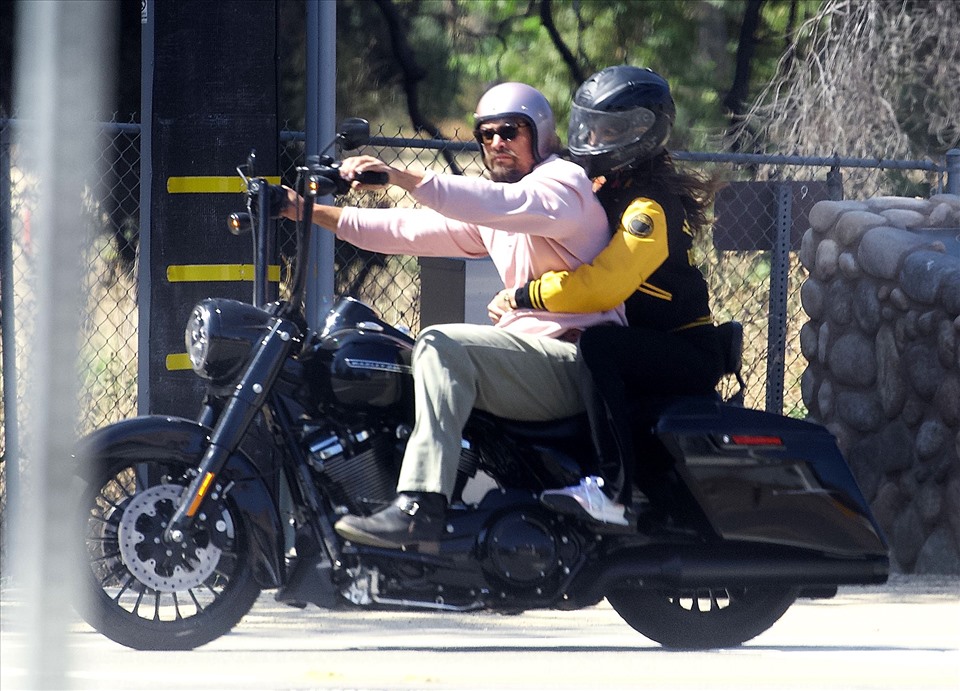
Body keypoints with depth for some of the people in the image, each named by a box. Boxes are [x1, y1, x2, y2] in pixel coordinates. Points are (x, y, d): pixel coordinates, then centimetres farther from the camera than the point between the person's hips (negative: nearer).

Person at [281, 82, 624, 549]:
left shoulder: (563, 182, -6)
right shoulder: (485, 206, 22)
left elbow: (502, 203, -27)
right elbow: (407, 229, 18)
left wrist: (399, 177, -37)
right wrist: (312, 212, 7)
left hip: (574, 363, -10)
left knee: (442, 346, -28)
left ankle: (420, 504, -38)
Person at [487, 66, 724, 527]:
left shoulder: (650, 207, -19)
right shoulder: (609, 191, 12)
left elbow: (604, 284, -31)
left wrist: (525, 296, -24)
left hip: (689, 352, -10)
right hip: (652, 346, 10)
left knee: (598, 345, -36)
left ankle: (614, 491, -42)